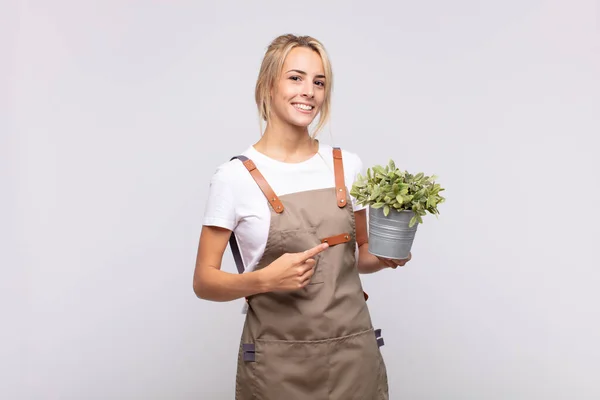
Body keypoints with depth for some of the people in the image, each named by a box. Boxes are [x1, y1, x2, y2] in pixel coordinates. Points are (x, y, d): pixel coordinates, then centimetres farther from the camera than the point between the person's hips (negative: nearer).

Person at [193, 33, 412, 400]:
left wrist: (385, 256, -8)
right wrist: (266, 279, -23)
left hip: (355, 351, 3)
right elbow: (204, 281, -7)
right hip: (279, 360, -3)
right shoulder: (236, 176, -10)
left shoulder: (348, 165, 1)